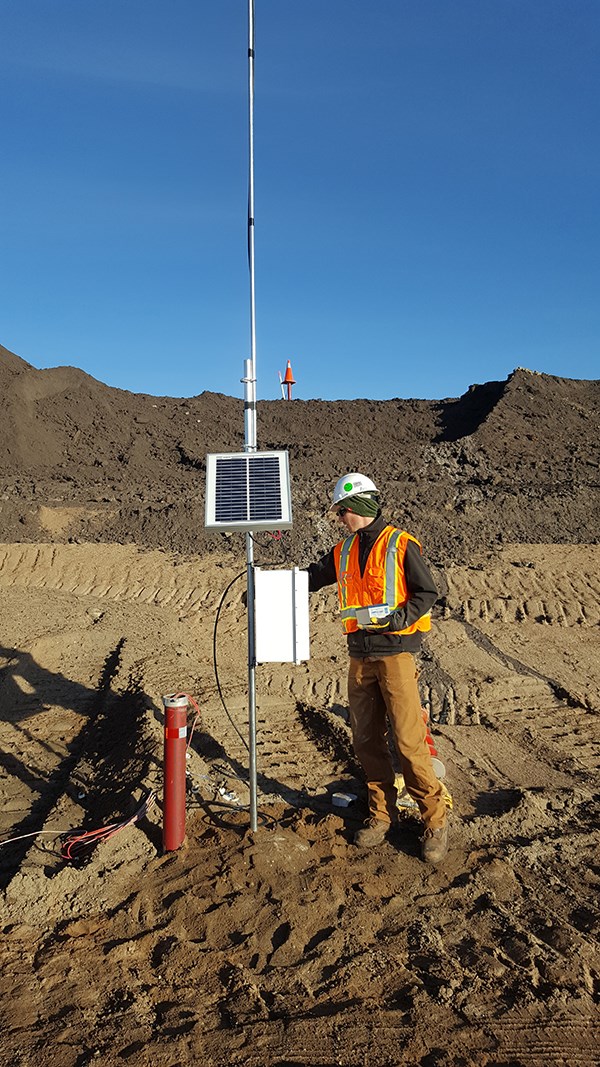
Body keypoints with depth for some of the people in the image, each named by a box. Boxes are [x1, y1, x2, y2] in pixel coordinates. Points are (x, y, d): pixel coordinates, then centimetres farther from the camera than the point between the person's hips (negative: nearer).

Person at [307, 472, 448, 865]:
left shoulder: (400, 545, -7)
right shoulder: (344, 551, 12)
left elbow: (427, 593, -8)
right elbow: (312, 577, 20)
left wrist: (395, 618, -21)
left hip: (395, 652, -6)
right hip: (360, 655, 6)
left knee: (409, 740, -7)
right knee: (366, 740, 10)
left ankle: (436, 819, 7)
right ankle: (382, 813, 25)